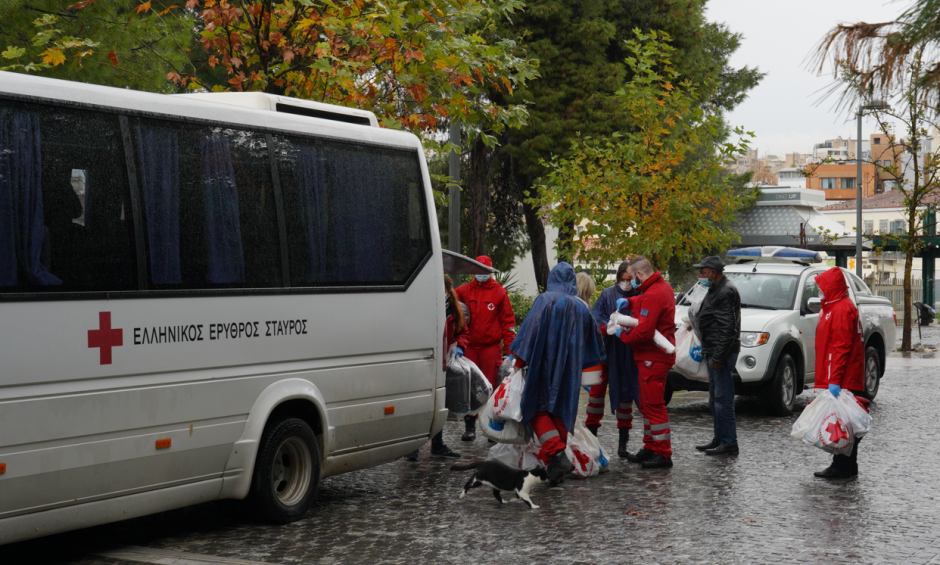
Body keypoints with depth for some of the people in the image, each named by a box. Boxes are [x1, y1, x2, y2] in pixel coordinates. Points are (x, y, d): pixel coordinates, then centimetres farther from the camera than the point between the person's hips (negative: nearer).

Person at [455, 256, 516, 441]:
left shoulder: (499, 292, 5)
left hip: (491, 347, -1)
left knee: (491, 387, 0)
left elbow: (507, 322, 6)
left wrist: (510, 349, 1)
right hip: (469, 347, 1)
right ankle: (470, 427, 9)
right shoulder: (463, 292, 7)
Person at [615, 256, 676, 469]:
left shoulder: (653, 295, -22)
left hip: (653, 358, -11)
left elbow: (644, 331, -28)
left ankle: (663, 454, -7)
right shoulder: (662, 286, 11)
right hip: (657, 355, 11)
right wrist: (629, 302, 12)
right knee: (647, 404, 18)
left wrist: (622, 335, -11)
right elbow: (644, 301, 33)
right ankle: (650, 448, 26)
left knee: (653, 405, -9)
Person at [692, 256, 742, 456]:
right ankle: (719, 439, 22)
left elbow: (727, 328, -21)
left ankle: (729, 443, -7)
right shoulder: (716, 290, 19)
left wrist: (718, 357, -22)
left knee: (723, 399, -9)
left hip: (721, 353, -11)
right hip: (713, 352, 11)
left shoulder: (726, 292, -15)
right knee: (715, 400, 15)